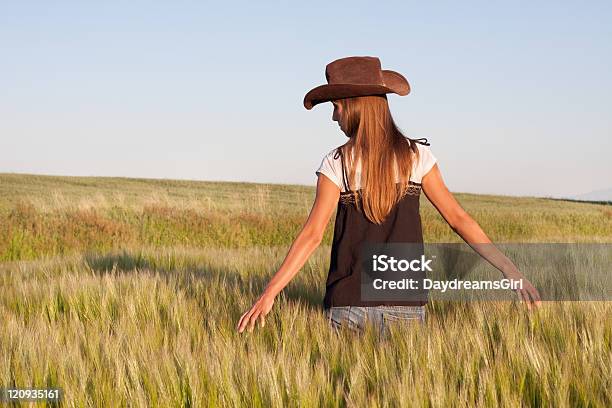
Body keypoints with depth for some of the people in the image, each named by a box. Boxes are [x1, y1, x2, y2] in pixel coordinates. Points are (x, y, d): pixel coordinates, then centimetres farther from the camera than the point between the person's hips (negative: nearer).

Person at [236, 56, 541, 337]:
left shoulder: (336, 164, -6)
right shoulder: (417, 156, 0)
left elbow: (312, 235, -10)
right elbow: (457, 218, 0)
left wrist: (269, 293, -9)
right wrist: (510, 270, 4)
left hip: (349, 303, -2)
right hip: (407, 305, 2)